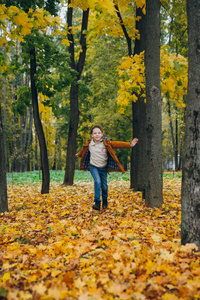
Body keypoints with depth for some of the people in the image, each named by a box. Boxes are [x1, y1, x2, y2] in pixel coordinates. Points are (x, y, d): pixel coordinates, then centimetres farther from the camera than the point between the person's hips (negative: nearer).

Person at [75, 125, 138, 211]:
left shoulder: (106, 143, -13)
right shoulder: (89, 144, -5)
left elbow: (118, 144, -23)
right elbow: (83, 150, 16)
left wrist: (130, 144, -35)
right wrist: (78, 154, 36)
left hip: (103, 167, 0)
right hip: (93, 166, 0)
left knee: (104, 185, 5)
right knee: (97, 182, -21)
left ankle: (105, 201, 32)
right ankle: (97, 202, -15)